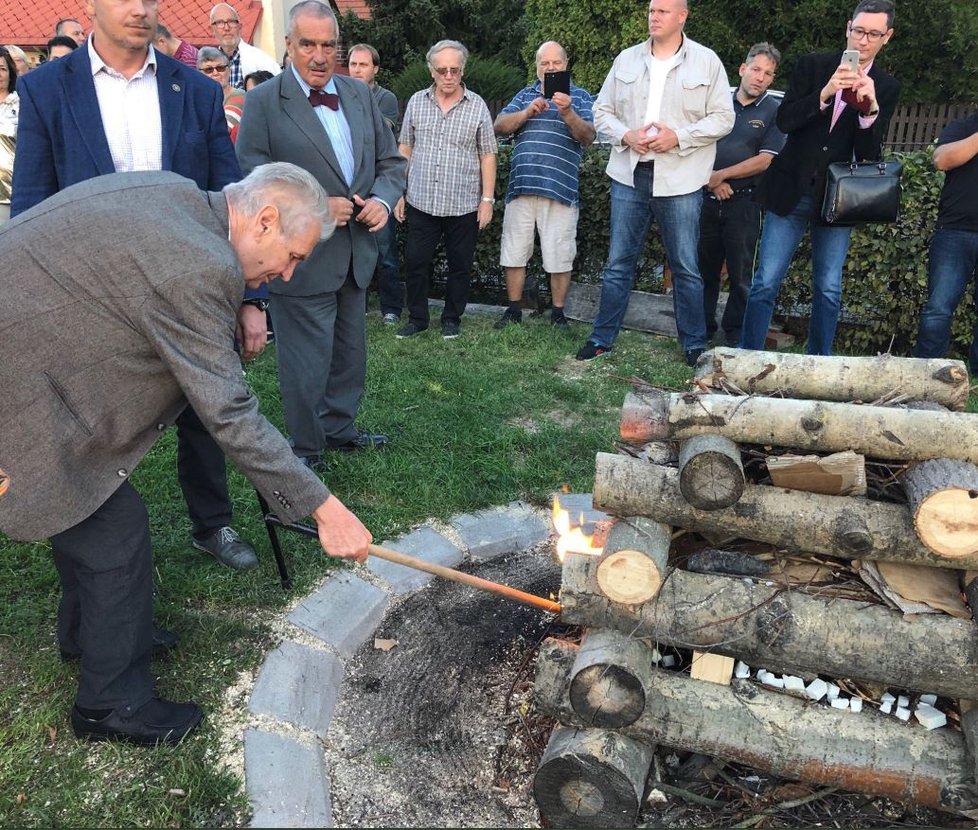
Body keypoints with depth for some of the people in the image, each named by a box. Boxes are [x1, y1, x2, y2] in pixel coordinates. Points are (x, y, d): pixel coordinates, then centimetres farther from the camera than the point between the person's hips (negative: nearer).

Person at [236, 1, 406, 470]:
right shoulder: (263, 102, -7)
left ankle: (338, 427, 37)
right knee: (306, 362, 2)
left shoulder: (360, 95, 10)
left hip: (356, 253, 6)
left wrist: (383, 199, -7)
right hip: (301, 255, -6)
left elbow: (390, 161, 13)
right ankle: (305, 449, 20)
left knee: (349, 353, 18)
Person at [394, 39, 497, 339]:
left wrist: (487, 199, -4)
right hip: (421, 202, 2)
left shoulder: (477, 106, 0)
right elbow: (405, 149, 10)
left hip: (464, 205, -1)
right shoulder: (416, 102, 6)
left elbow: (487, 156, 1)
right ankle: (417, 318, 20)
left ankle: (452, 319, 23)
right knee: (415, 262, 5)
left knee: (460, 266, 8)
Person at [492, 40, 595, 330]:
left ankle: (558, 314, 12)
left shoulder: (579, 96, 9)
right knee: (514, 252, 6)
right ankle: (514, 310, 18)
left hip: (560, 189, -3)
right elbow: (499, 126, 5)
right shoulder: (524, 95, 17)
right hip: (521, 186, 3)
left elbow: (588, 137, -5)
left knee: (559, 257, 0)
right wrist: (528, 112, -11)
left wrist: (567, 113, -22)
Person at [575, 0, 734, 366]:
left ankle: (694, 345, 15)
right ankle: (602, 338, 16)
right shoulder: (626, 59, 10)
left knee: (685, 267, 4)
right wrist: (626, 135, -8)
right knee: (618, 263, 7)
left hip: (679, 182, -2)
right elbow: (603, 110, 12)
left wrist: (679, 137, -14)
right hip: (629, 175, 3)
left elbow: (722, 118, 0)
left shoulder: (707, 61, 2)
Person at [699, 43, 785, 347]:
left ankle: (735, 338, 14)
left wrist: (721, 175, -10)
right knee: (705, 270, 8)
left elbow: (765, 160, -6)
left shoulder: (774, 111, 2)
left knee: (740, 275, 3)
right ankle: (701, 330, 21)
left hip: (743, 203, -2)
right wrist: (712, 181, -9)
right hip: (707, 198, 2)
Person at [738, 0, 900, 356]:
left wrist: (870, 108, -20)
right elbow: (784, 121, -8)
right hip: (791, 192, -1)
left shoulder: (886, 87, 4)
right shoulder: (811, 66, 2)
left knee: (828, 289, 5)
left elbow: (870, 153, -3)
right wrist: (825, 94, -23)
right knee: (765, 283, -2)